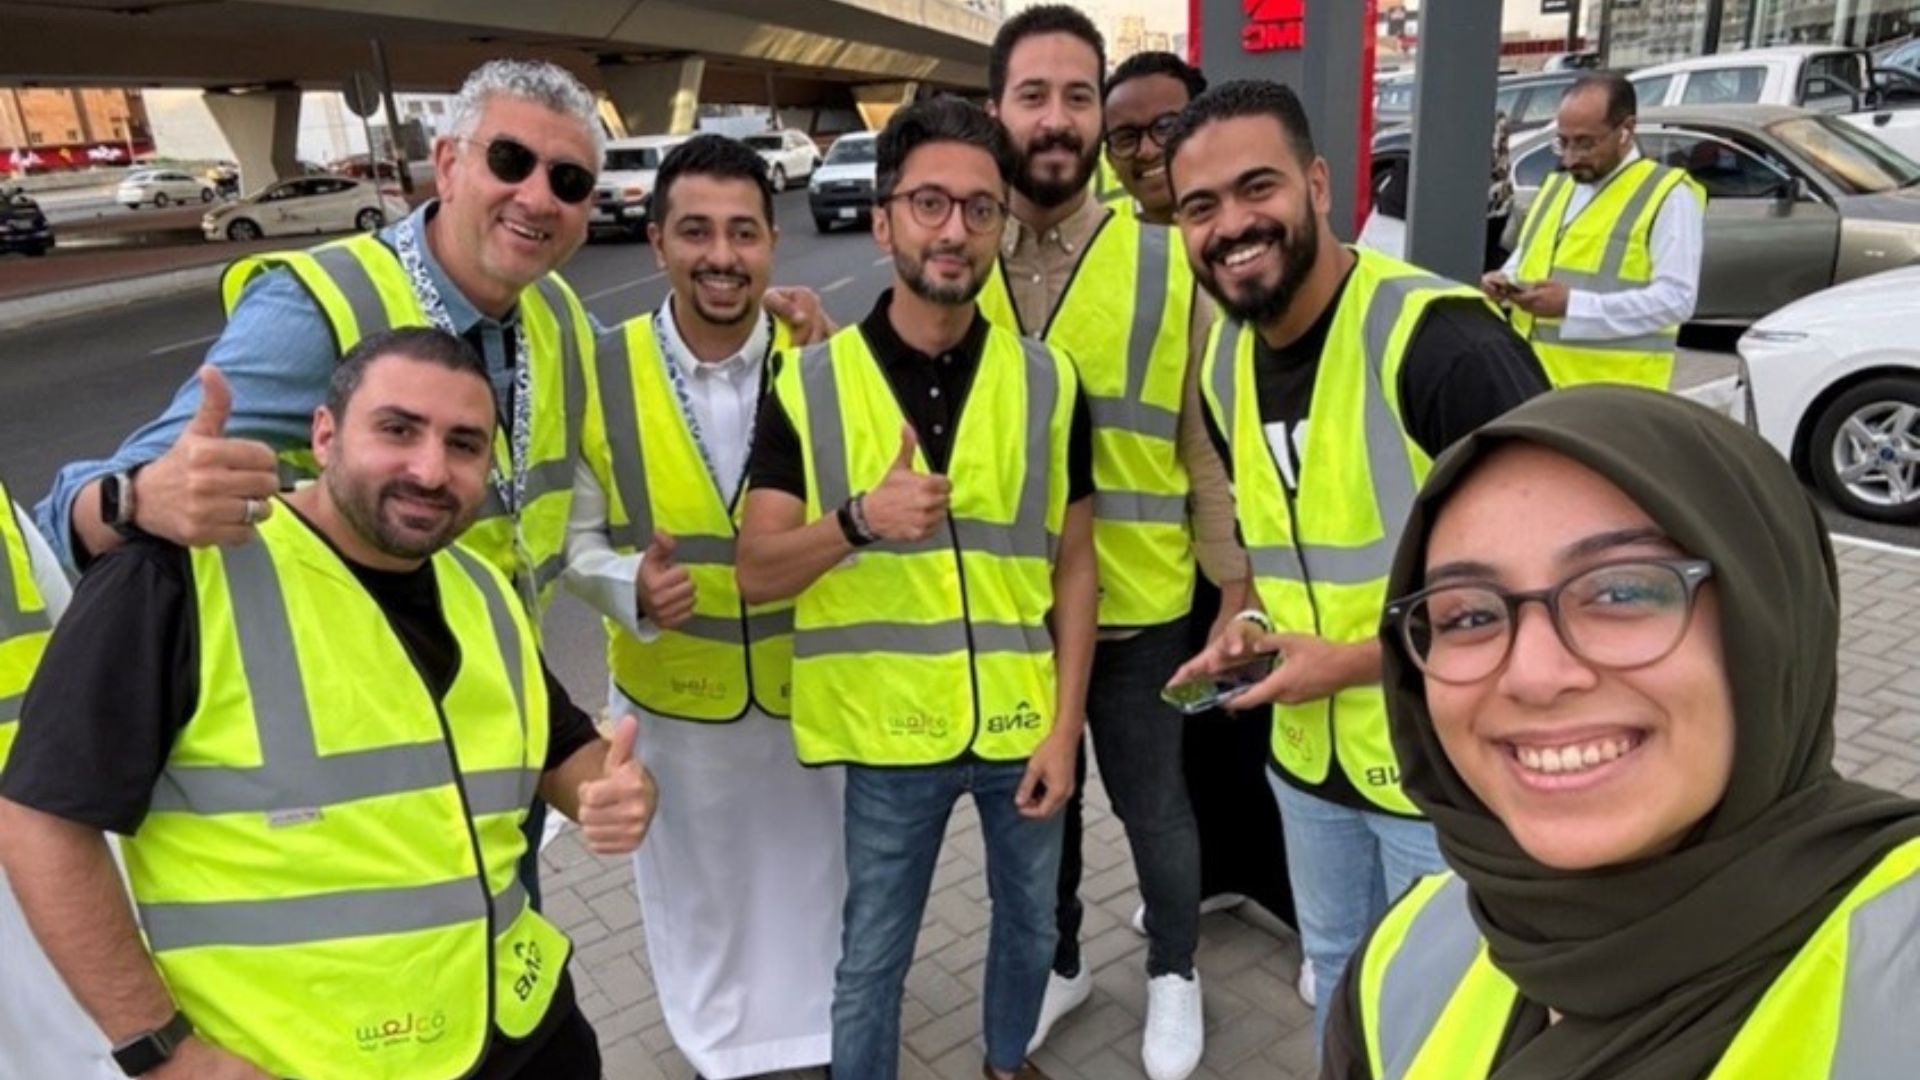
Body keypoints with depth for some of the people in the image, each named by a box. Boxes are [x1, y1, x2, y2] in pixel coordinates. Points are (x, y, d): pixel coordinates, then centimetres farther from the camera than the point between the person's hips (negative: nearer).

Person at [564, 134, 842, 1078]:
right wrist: (632, 588, -25)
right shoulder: (602, 375, -12)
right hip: (671, 694, 1)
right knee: (700, 894, 22)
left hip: (808, 684, 0)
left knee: (813, 882, 21)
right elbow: (578, 540, -5)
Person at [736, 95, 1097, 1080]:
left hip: (1022, 723, 3)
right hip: (890, 732, -2)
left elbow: (1072, 566, 1)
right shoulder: (810, 384, -8)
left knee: (1030, 923, 24)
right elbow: (757, 573, -9)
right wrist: (858, 518, -28)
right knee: (872, 958, 14)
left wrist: (1065, 726, -5)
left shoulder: (1048, 382, -4)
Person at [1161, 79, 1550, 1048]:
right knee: (1334, 974, 27)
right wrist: (1255, 620, -4)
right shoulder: (1225, 358, -1)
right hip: (1307, 750, 7)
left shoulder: (1443, 342, -25)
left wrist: (1357, 660, -23)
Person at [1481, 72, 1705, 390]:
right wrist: (1505, 281, 3)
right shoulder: (1556, 185, 19)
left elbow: (1676, 298, -13)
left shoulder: (1669, 195, -4)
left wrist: (1573, 305, -20)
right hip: (1532, 382, 7)